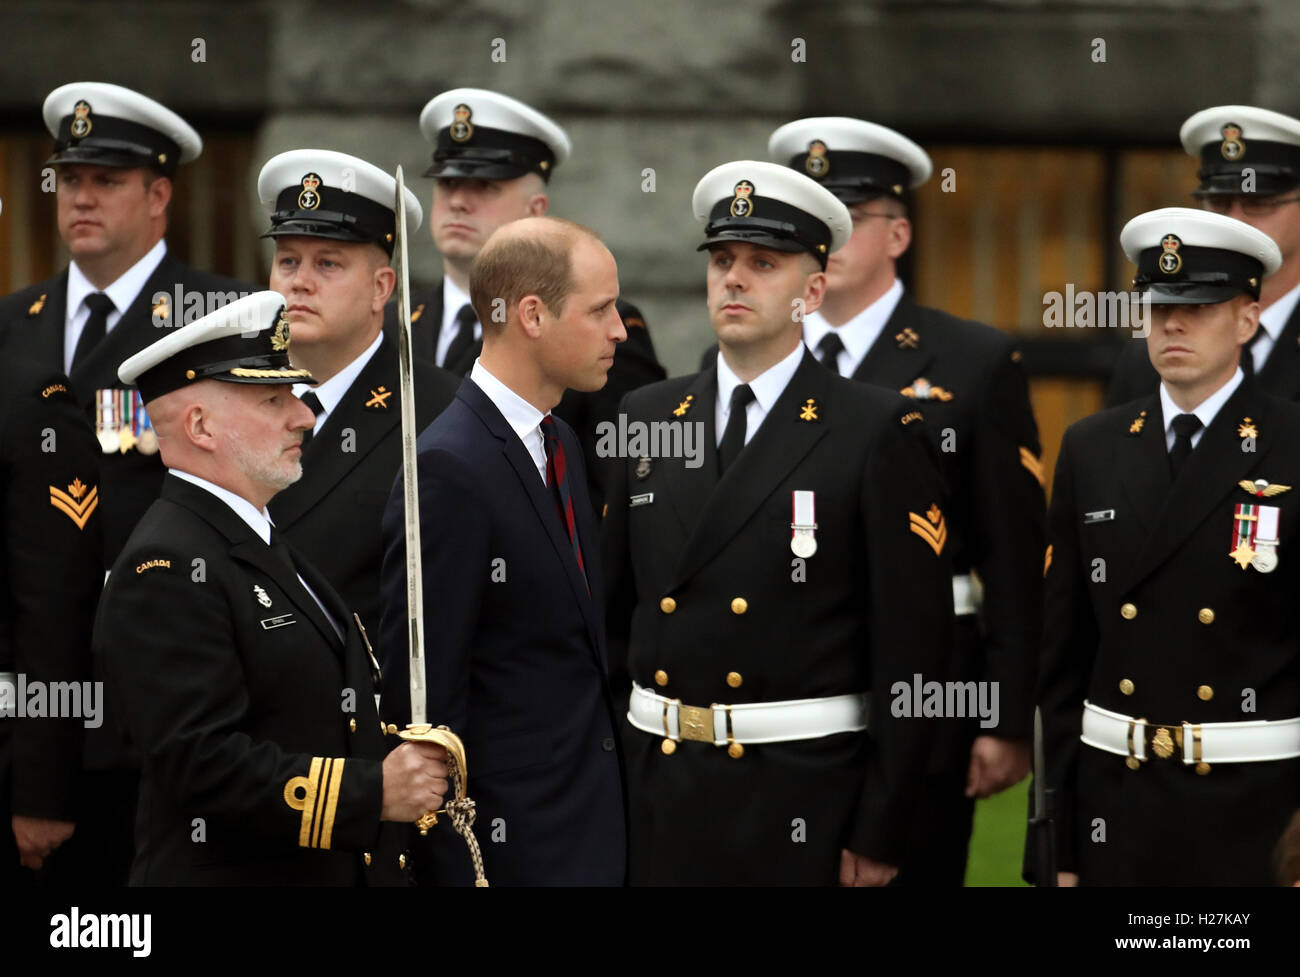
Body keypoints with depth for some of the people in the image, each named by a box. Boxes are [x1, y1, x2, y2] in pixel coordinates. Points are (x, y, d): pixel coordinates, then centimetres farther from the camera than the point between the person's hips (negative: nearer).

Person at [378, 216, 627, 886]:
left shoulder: (557, 442, 12)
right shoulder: (451, 471, -18)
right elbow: (422, 690, -19)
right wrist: (455, 866, -19)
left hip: (588, 821, 9)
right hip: (513, 842, -9)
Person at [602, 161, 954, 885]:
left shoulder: (880, 432, -5)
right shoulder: (646, 417, 11)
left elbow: (913, 648, -8)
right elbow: (614, 609, 15)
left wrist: (880, 837, -11)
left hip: (803, 812, -4)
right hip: (658, 794, 4)